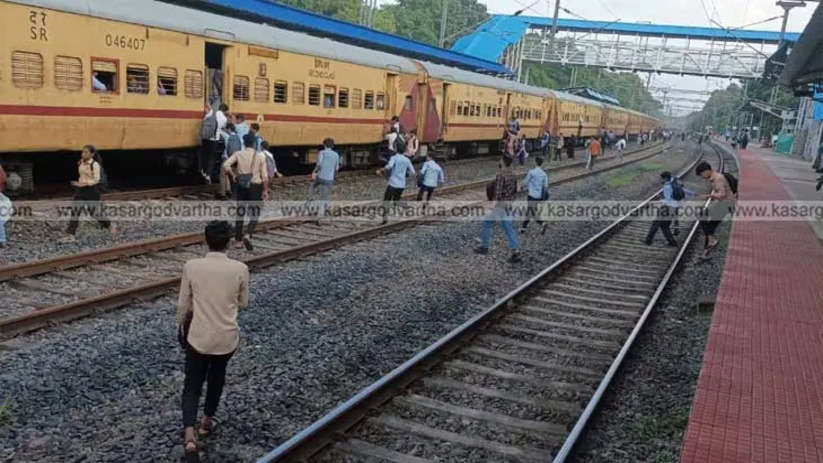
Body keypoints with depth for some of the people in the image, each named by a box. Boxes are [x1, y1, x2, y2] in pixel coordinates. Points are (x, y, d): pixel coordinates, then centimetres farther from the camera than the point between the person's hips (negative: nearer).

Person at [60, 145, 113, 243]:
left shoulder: (95, 165, -14)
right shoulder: (81, 163, 5)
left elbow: (96, 179, -17)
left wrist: (83, 184, -24)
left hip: (92, 190, -6)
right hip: (81, 190, 6)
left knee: (94, 212, 7)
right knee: (75, 211, -4)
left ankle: (109, 226, 33)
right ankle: (70, 235, -5)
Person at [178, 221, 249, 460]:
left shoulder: (191, 266, -12)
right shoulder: (240, 269, -11)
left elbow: (183, 304, -2)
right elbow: (243, 303, 3)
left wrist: (180, 324, 17)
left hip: (199, 337, -1)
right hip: (227, 337, 1)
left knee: (192, 386, 10)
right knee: (217, 377, 27)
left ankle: (189, 437, -7)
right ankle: (207, 422, 43)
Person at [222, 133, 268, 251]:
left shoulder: (238, 154, -2)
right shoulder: (260, 156, -5)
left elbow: (225, 165, -15)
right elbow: (264, 175, -7)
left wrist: (233, 175, 0)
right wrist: (265, 190, -1)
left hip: (241, 186, 2)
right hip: (255, 186, -2)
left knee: (240, 212, 15)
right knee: (254, 214, 4)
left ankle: (238, 239, 18)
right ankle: (248, 235, -19)